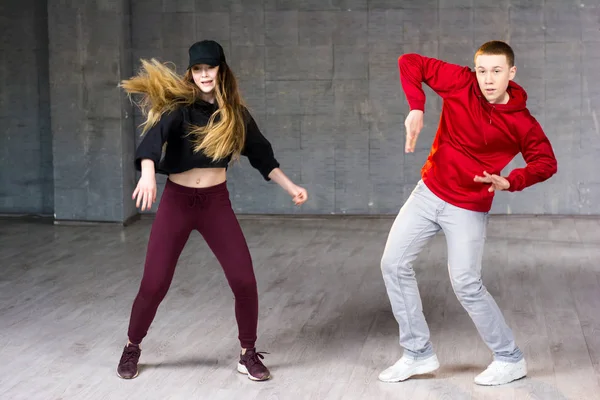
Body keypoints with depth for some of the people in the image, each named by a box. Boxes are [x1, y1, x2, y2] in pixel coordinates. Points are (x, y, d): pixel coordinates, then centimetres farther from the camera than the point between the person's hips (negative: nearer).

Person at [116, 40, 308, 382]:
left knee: (244, 281, -4)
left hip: (217, 202, 3)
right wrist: (148, 173, -49)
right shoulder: (179, 106, -11)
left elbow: (260, 152, 14)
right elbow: (155, 136, -30)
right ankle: (132, 349, 23)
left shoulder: (235, 113, 1)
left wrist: (290, 187, 11)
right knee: (154, 285, -1)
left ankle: (249, 354, 15)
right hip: (177, 201, -2)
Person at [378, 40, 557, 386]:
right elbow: (410, 62, -8)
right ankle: (419, 353, 14)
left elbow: (546, 162, -6)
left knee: (466, 284, -7)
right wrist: (417, 107, -22)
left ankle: (511, 359, 13)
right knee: (394, 264, 4)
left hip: (469, 209, -4)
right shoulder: (460, 83, -11)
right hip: (429, 192, 4)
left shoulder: (522, 123, -15)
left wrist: (511, 182, -25)